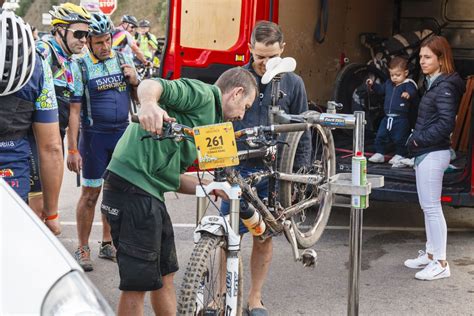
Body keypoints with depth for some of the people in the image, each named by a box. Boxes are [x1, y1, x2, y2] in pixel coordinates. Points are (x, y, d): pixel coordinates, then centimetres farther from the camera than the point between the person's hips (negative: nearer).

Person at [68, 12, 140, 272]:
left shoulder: (123, 59, 4)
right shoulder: (81, 66, -9)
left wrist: (135, 81, -10)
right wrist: (72, 149, -16)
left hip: (122, 133, 4)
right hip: (95, 135, -4)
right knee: (90, 194, 0)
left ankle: (107, 244, 24)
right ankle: (82, 249, 10)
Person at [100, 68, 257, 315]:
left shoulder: (208, 118, 25)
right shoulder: (204, 93, -4)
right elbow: (151, 84, -22)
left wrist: (212, 188, 9)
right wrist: (148, 103, -45)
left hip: (150, 192, 10)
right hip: (132, 188, -10)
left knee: (164, 276, 20)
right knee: (138, 283, -3)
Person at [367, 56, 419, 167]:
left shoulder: (408, 84, -12)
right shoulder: (389, 83, 11)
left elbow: (413, 92, -31)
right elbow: (381, 90, 27)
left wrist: (408, 94, -53)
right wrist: (373, 85, 14)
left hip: (401, 119, -7)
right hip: (387, 117, 7)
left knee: (400, 139, 0)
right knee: (380, 136, 13)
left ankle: (400, 156, 14)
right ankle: (379, 154, 26)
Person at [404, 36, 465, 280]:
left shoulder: (445, 87, -15)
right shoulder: (434, 84, 14)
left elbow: (445, 123, -22)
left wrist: (418, 140, -14)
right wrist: (417, 142, 7)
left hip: (433, 154, -10)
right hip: (426, 153, 10)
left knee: (432, 208, -7)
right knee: (428, 207, 16)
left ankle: (440, 263, -2)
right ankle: (430, 254, 26)